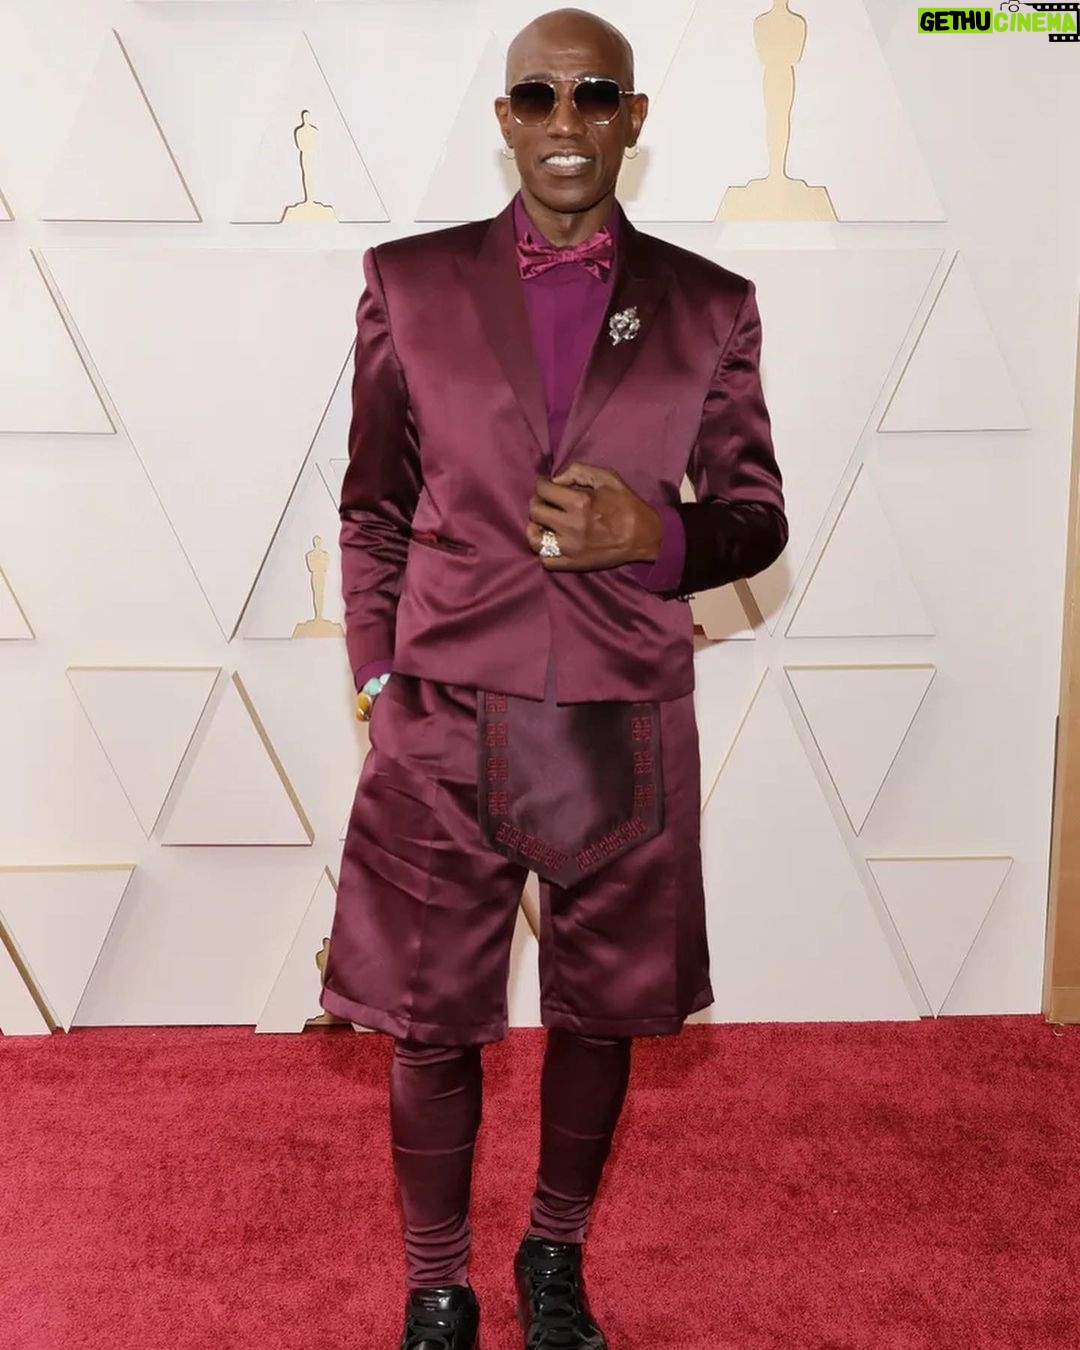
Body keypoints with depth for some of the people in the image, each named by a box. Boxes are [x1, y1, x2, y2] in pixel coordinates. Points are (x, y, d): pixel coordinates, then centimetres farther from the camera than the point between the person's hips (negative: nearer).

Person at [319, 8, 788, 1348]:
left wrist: (657, 534, -14)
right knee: (429, 1026, 8)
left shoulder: (708, 307, 3)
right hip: (445, 727, 0)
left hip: (623, 734, 1)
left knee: (600, 1014, 15)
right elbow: (373, 508, 8)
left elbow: (755, 517, 7)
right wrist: (376, 676, 1)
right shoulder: (410, 282, 3)